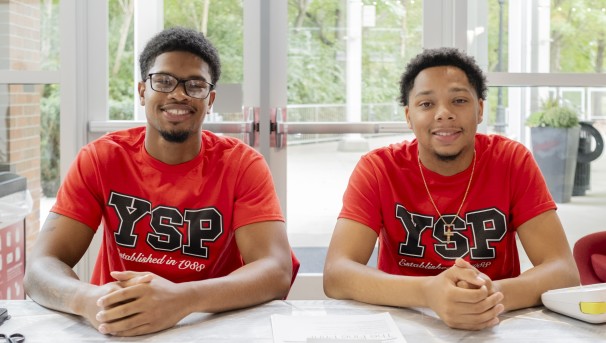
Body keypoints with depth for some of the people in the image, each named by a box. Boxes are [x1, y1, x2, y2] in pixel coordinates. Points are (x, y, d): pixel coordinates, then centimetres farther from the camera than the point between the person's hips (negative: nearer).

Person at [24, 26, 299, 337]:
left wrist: (184, 299, -36)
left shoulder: (243, 164, -8)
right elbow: (41, 267, -11)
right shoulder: (99, 159, -4)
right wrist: (87, 299, -33)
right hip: (116, 328, 1)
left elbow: (277, 272, -19)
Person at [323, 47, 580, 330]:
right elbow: (336, 275, -20)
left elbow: (564, 271, -13)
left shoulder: (512, 161, -7)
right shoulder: (377, 168, -9)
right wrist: (429, 292, -36)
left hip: (495, 327, 2)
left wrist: (495, 296, -33)